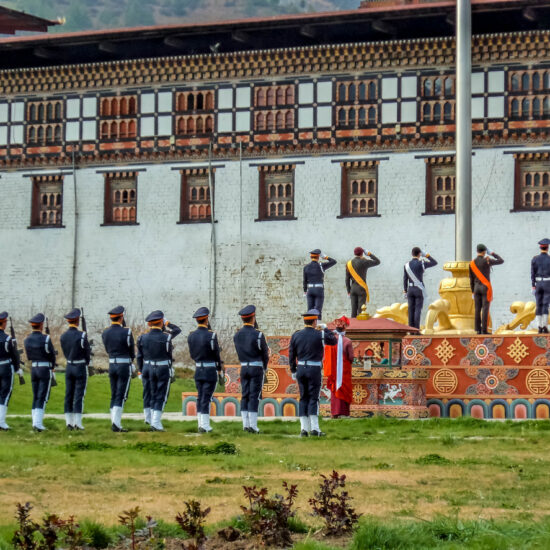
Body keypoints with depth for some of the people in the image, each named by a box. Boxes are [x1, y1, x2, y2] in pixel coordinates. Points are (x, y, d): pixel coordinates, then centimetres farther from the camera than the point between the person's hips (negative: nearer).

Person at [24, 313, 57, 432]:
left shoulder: (27, 340, 3)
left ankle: (35, 422, 13)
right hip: (45, 369, -5)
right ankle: (38, 423, -12)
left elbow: (29, 356, 11)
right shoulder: (45, 339, -14)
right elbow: (52, 355, -5)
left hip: (33, 369, 5)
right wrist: (52, 367, 14)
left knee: (35, 397, 13)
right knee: (42, 397, -4)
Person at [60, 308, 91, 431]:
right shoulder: (81, 335, -15)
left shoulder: (63, 336, 2)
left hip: (69, 366, 5)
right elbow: (88, 353, -7)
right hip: (81, 367, -5)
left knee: (69, 395, 8)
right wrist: (86, 362, 12)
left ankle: (69, 422, 9)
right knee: (79, 394, -2)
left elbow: (65, 353, 10)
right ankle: (77, 423, -5)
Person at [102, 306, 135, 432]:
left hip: (112, 365, 5)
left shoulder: (105, 333, 3)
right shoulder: (126, 332, -12)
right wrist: (131, 358, 16)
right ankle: (116, 423, -13)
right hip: (125, 366, -5)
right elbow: (132, 351, -2)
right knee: (121, 396, -5)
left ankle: (114, 423, 13)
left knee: (114, 396, 12)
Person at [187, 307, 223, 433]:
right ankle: (204, 425, -4)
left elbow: (192, 355, 10)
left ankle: (201, 424, 16)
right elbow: (217, 355, -9)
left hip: (198, 371, 5)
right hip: (210, 371, -5)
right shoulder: (211, 335, -15)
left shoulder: (191, 336, 2)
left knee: (200, 397, 13)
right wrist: (220, 372, -1)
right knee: (206, 398, -3)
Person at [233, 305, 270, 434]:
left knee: (244, 396, 9)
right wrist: (265, 367, 12)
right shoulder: (258, 334, -13)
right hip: (257, 368, -5)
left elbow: (239, 351, 11)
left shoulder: (237, 335, 3)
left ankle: (245, 424, 8)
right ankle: (253, 426, -5)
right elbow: (265, 353, -6)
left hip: (244, 368, 5)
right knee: (254, 396, -4)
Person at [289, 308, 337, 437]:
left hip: (301, 369, 4)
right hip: (315, 369, -4)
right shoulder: (320, 335, -8)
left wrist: (293, 371, 15)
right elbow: (334, 341, 8)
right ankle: (314, 428, -6)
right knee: (313, 398, -1)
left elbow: (291, 355, 7)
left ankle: (304, 429, 6)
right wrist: (325, 329, 19)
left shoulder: (296, 335, 4)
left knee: (303, 398, 9)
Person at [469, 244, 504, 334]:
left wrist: (473, 291, 13)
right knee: (485, 309, -5)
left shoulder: (472, 263, 3)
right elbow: (501, 261, 1)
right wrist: (493, 254, 15)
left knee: (478, 309, 5)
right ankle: (484, 330, -9)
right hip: (485, 287, -4)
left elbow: (471, 279, 7)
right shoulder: (487, 261, -10)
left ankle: (478, 330, 3)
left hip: (477, 287, 4)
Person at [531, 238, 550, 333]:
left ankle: (540, 328, 4)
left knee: (539, 306, 7)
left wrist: (533, 286, 1)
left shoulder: (534, 259, -1)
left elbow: (533, 273, -2)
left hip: (538, 284, 2)